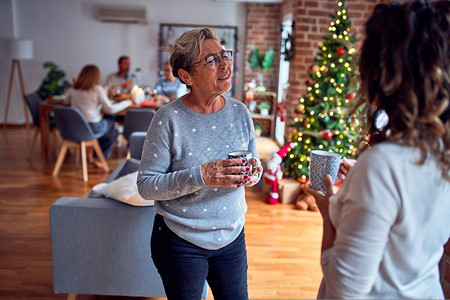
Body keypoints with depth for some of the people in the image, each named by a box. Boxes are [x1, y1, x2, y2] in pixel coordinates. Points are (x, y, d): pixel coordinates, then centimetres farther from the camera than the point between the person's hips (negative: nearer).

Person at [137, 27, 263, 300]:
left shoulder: (240, 112, -4)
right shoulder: (169, 119, -18)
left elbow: (254, 163, 8)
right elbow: (146, 185, -18)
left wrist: (254, 172, -16)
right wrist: (200, 176, -31)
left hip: (232, 236, 4)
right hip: (181, 242, -4)